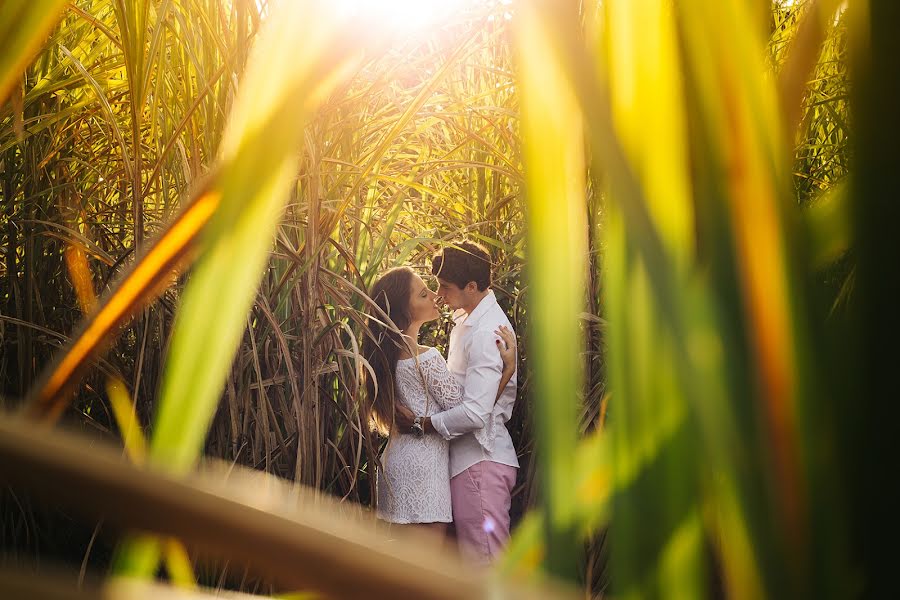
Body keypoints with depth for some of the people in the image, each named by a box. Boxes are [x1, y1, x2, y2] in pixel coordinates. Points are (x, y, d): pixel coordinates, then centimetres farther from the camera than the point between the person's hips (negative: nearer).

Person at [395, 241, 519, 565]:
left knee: (484, 560, -7)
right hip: (467, 456, 10)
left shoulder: (488, 332, -19)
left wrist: (421, 423, -16)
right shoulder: (466, 319, 13)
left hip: (481, 460, -10)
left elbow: (475, 413, -25)